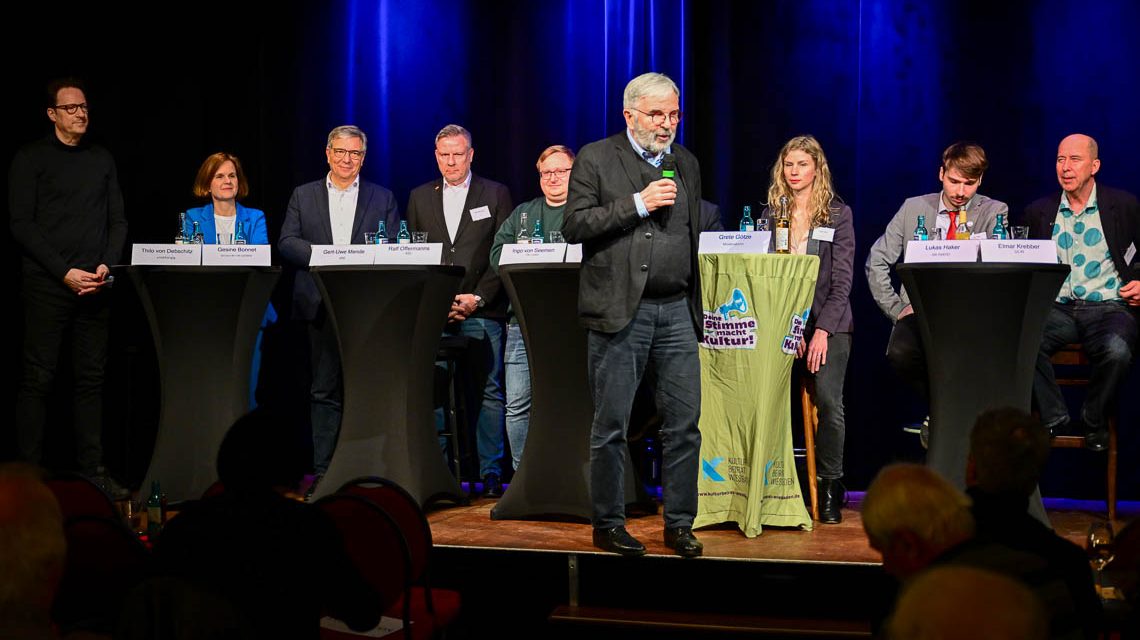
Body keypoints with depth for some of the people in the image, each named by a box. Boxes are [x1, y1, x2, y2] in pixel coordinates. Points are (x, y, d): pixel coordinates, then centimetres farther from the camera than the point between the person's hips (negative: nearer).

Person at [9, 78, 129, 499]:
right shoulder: (31, 159, 2)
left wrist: (106, 265, -3)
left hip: (95, 286, 4)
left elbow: (118, 221, 15)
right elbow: (21, 225, -5)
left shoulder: (102, 160, 15)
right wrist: (65, 272, -12)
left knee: (91, 378, 5)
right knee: (38, 379, -3)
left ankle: (92, 470, 9)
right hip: (46, 285, -4)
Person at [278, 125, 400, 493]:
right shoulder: (303, 196, 13)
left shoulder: (382, 199, 12)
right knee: (324, 390, 2)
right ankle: (323, 472, 6)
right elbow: (287, 243, 3)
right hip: (321, 307, 1)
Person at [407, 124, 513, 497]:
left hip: (482, 311, -2)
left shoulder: (496, 195, 7)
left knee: (489, 393, -1)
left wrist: (478, 298, -8)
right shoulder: (419, 197, 15)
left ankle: (491, 473, 4)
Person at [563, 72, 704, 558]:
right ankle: (608, 524, 14)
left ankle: (679, 524, 12)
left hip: (677, 311, 5)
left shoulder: (686, 164, 16)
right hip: (620, 311, -4)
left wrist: (696, 304, 16)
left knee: (685, 423, 3)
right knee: (611, 426, 2)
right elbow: (574, 226, -8)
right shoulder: (596, 159, 0)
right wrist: (637, 204, -14)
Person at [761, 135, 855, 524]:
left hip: (829, 321, -2)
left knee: (829, 401, -12)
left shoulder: (838, 214, 5)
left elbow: (842, 279, 0)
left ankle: (830, 489, -1)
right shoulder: (771, 214, 12)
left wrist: (822, 330, -10)